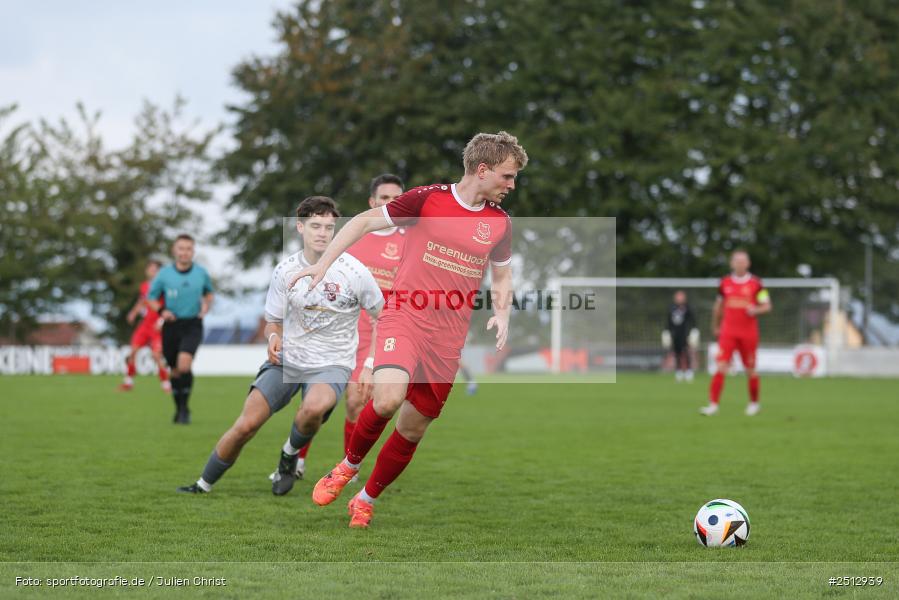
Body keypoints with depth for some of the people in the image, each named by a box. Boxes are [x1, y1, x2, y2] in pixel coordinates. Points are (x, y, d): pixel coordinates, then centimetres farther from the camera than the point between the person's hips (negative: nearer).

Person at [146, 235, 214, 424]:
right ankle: (179, 408, 28)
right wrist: (161, 311, -11)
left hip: (192, 325, -1)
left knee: (184, 364, -22)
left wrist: (206, 307, -1)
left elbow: (208, 293, 19)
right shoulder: (164, 274, -3)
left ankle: (184, 409, -9)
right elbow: (151, 297, 8)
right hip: (171, 325, 1)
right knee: (175, 371, 8)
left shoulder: (201, 273, 0)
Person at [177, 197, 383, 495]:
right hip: (287, 358, 2)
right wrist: (274, 337, -15)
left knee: (313, 408, -36)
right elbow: (273, 322, 9)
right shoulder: (284, 271, -3)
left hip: (332, 364, -2)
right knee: (246, 425, -11)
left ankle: (290, 454, -3)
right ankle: (203, 486, 9)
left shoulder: (354, 272, -11)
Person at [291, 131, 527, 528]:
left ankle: (366, 501, 28)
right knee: (388, 399, -28)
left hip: (449, 338, 4)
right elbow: (365, 221, 2)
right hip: (405, 317, -4)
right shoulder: (428, 198, -5)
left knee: (413, 428, 6)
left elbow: (501, 276, 23)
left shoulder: (500, 223, 8)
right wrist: (323, 264, -6)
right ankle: (349, 465, 1)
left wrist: (501, 315, 4)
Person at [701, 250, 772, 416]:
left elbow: (767, 306, 1)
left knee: (750, 370, 7)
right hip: (728, 332, 1)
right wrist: (715, 326, 25)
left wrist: (756, 310, -19)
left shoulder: (756, 283, 0)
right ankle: (713, 404, -14)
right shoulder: (725, 283, 7)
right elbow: (719, 305, 20)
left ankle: (754, 403, 27)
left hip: (749, 333, -1)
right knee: (721, 367, -12)